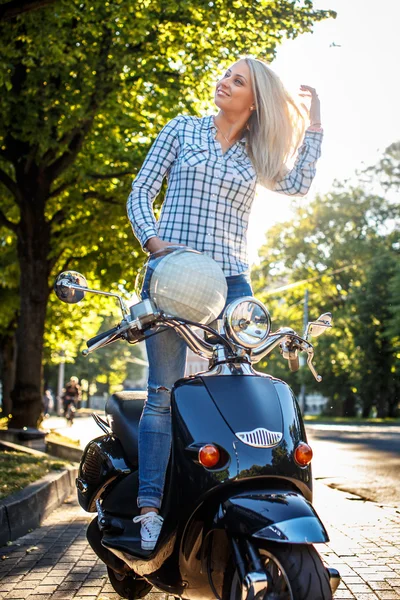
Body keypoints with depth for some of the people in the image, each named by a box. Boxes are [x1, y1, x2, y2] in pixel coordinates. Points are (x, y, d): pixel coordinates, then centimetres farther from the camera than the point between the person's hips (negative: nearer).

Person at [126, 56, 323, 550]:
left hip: (230, 282, 3)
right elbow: (140, 193, 8)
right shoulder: (184, 129, 12)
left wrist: (314, 121, 6)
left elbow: (297, 185, 1)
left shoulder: (255, 154, 18)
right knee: (163, 392, -6)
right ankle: (149, 506, -3)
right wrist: (153, 240, -10)